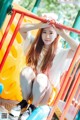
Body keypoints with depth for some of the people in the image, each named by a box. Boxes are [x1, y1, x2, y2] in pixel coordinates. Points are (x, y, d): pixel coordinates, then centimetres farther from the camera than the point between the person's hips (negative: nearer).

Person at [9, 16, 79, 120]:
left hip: (46, 90, -2)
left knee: (41, 77, -36)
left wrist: (62, 33, -21)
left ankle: (33, 107, -14)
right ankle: (24, 102, -9)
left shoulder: (60, 53, -7)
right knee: (26, 71, -30)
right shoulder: (36, 45, 4)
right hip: (29, 86, 2)